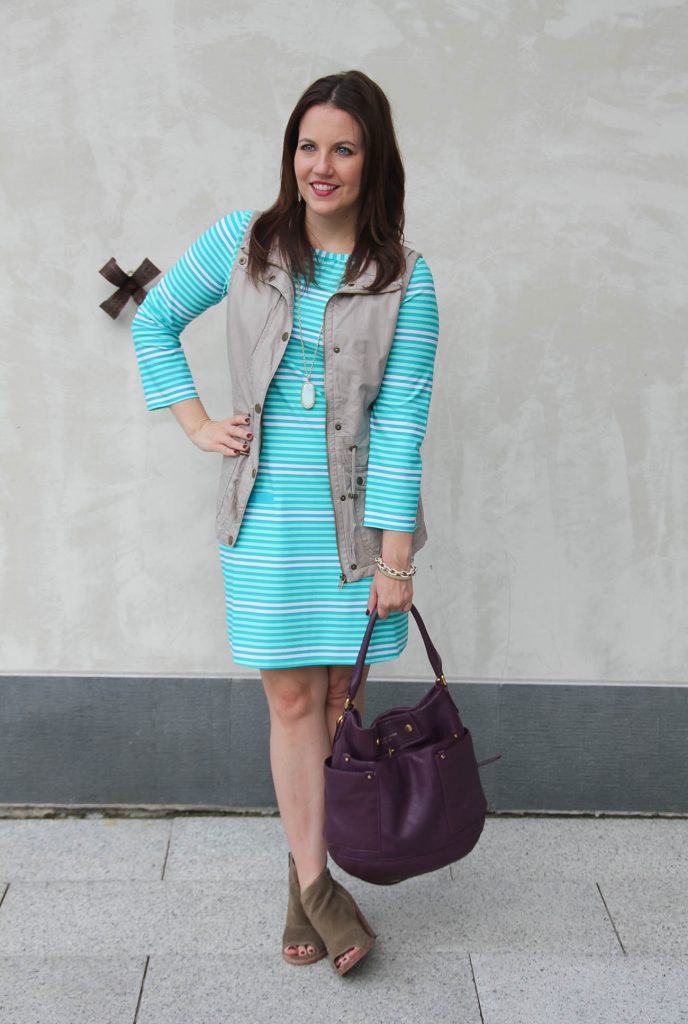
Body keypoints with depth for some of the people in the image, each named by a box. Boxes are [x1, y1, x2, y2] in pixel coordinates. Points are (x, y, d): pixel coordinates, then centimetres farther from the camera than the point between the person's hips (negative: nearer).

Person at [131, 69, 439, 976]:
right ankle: (319, 886, 13)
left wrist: (395, 560, -10)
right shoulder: (242, 243, 2)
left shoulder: (404, 279, -3)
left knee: (338, 699, 7)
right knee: (291, 700, 2)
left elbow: (400, 425, -8)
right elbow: (154, 320, 15)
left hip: (358, 516, 0)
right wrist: (197, 425, 5)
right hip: (267, 514, 1)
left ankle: (306, 879, 25)